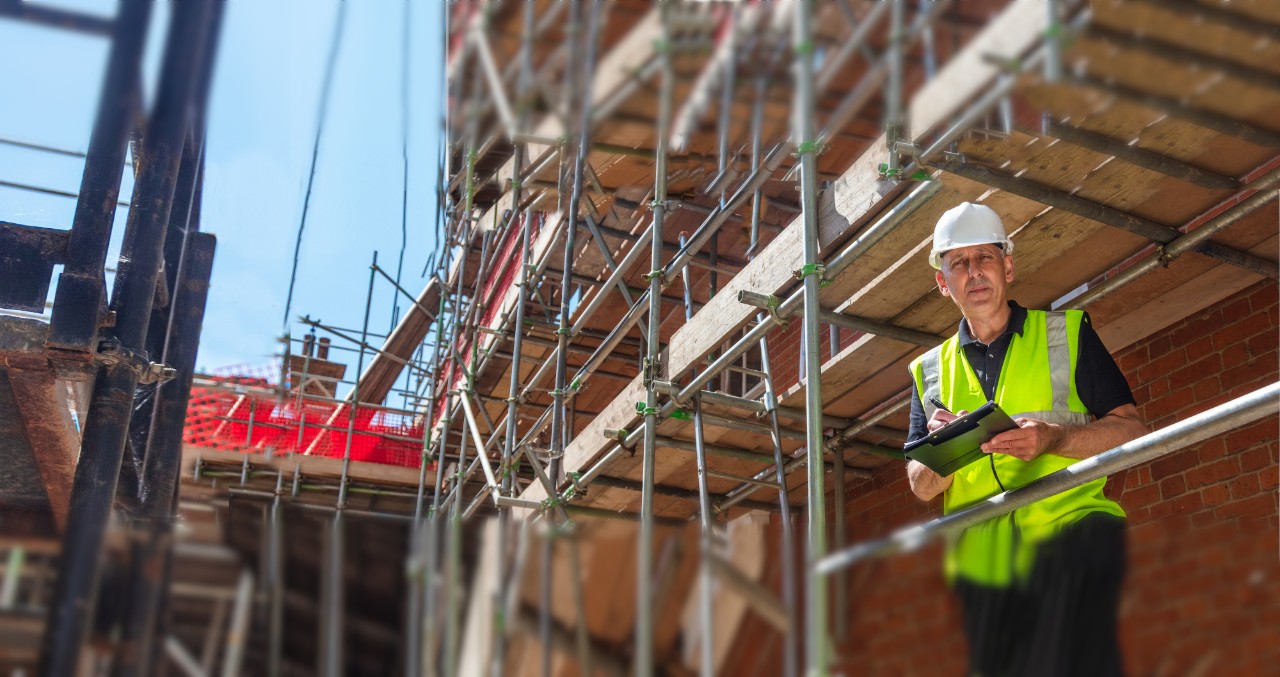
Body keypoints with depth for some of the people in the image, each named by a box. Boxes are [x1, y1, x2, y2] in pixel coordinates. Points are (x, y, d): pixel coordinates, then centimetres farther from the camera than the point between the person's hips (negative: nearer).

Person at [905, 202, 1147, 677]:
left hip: (1070, 527, -3)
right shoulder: (930, 372, 18)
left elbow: (1131, 431, 3)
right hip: (984, 562, 3)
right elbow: (922, 488, 13)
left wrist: (1052, 438, -15)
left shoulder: (1067, 333, 12)